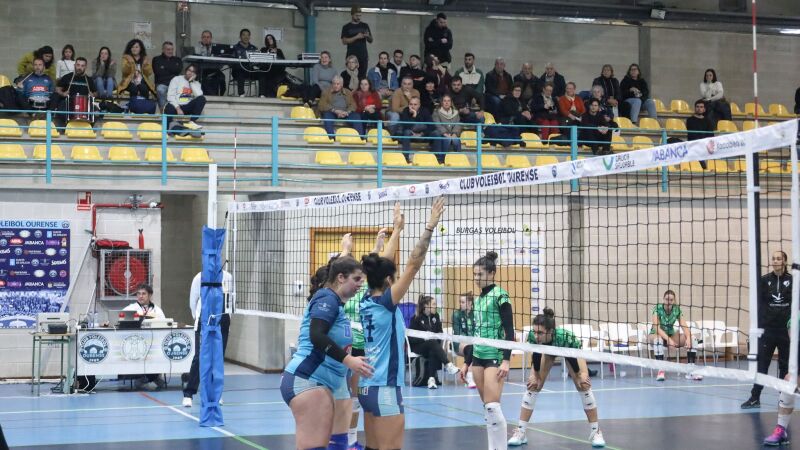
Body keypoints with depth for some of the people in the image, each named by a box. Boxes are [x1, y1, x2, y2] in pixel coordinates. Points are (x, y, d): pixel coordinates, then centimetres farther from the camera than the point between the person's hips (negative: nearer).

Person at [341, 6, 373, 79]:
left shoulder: (365, 26, 13)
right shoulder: (346, 27, 5)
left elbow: (370, 41, 15)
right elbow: (344, 41, -5)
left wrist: (367, 36, -8)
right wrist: (356, 37, -14)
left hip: (363, 56, 3)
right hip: (351, 56, -3)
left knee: (362, 76, -1)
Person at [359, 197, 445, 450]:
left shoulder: (367, 302, 6)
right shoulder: (385, 303, -13)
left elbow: (381, 265, 17)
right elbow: (413, 264, -18)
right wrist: (429, 228, -16)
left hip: (368, 387, 9)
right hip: (384, 390, -9)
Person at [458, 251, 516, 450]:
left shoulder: (499, 295, -8)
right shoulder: (479, 298, 14)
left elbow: (509, 331, -12)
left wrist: (506, 360, -20)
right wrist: (466, 362, 19)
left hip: (495, 356, -8)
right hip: (478, 356, 8)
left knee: (492, 406, -14)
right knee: (487, 407, 7)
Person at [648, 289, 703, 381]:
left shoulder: (677, 310, -8)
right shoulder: (658, 309, -19)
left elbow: (684, 326, -16)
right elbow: (656, 327, -30)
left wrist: (688, 338, -37)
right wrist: (668, 339, -44)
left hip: (671, 335, 4)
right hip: (656, 335, -4)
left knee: (693, 340, -18)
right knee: (658, 340, -42)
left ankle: (691, 371, -19)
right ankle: (660, 371, -37)